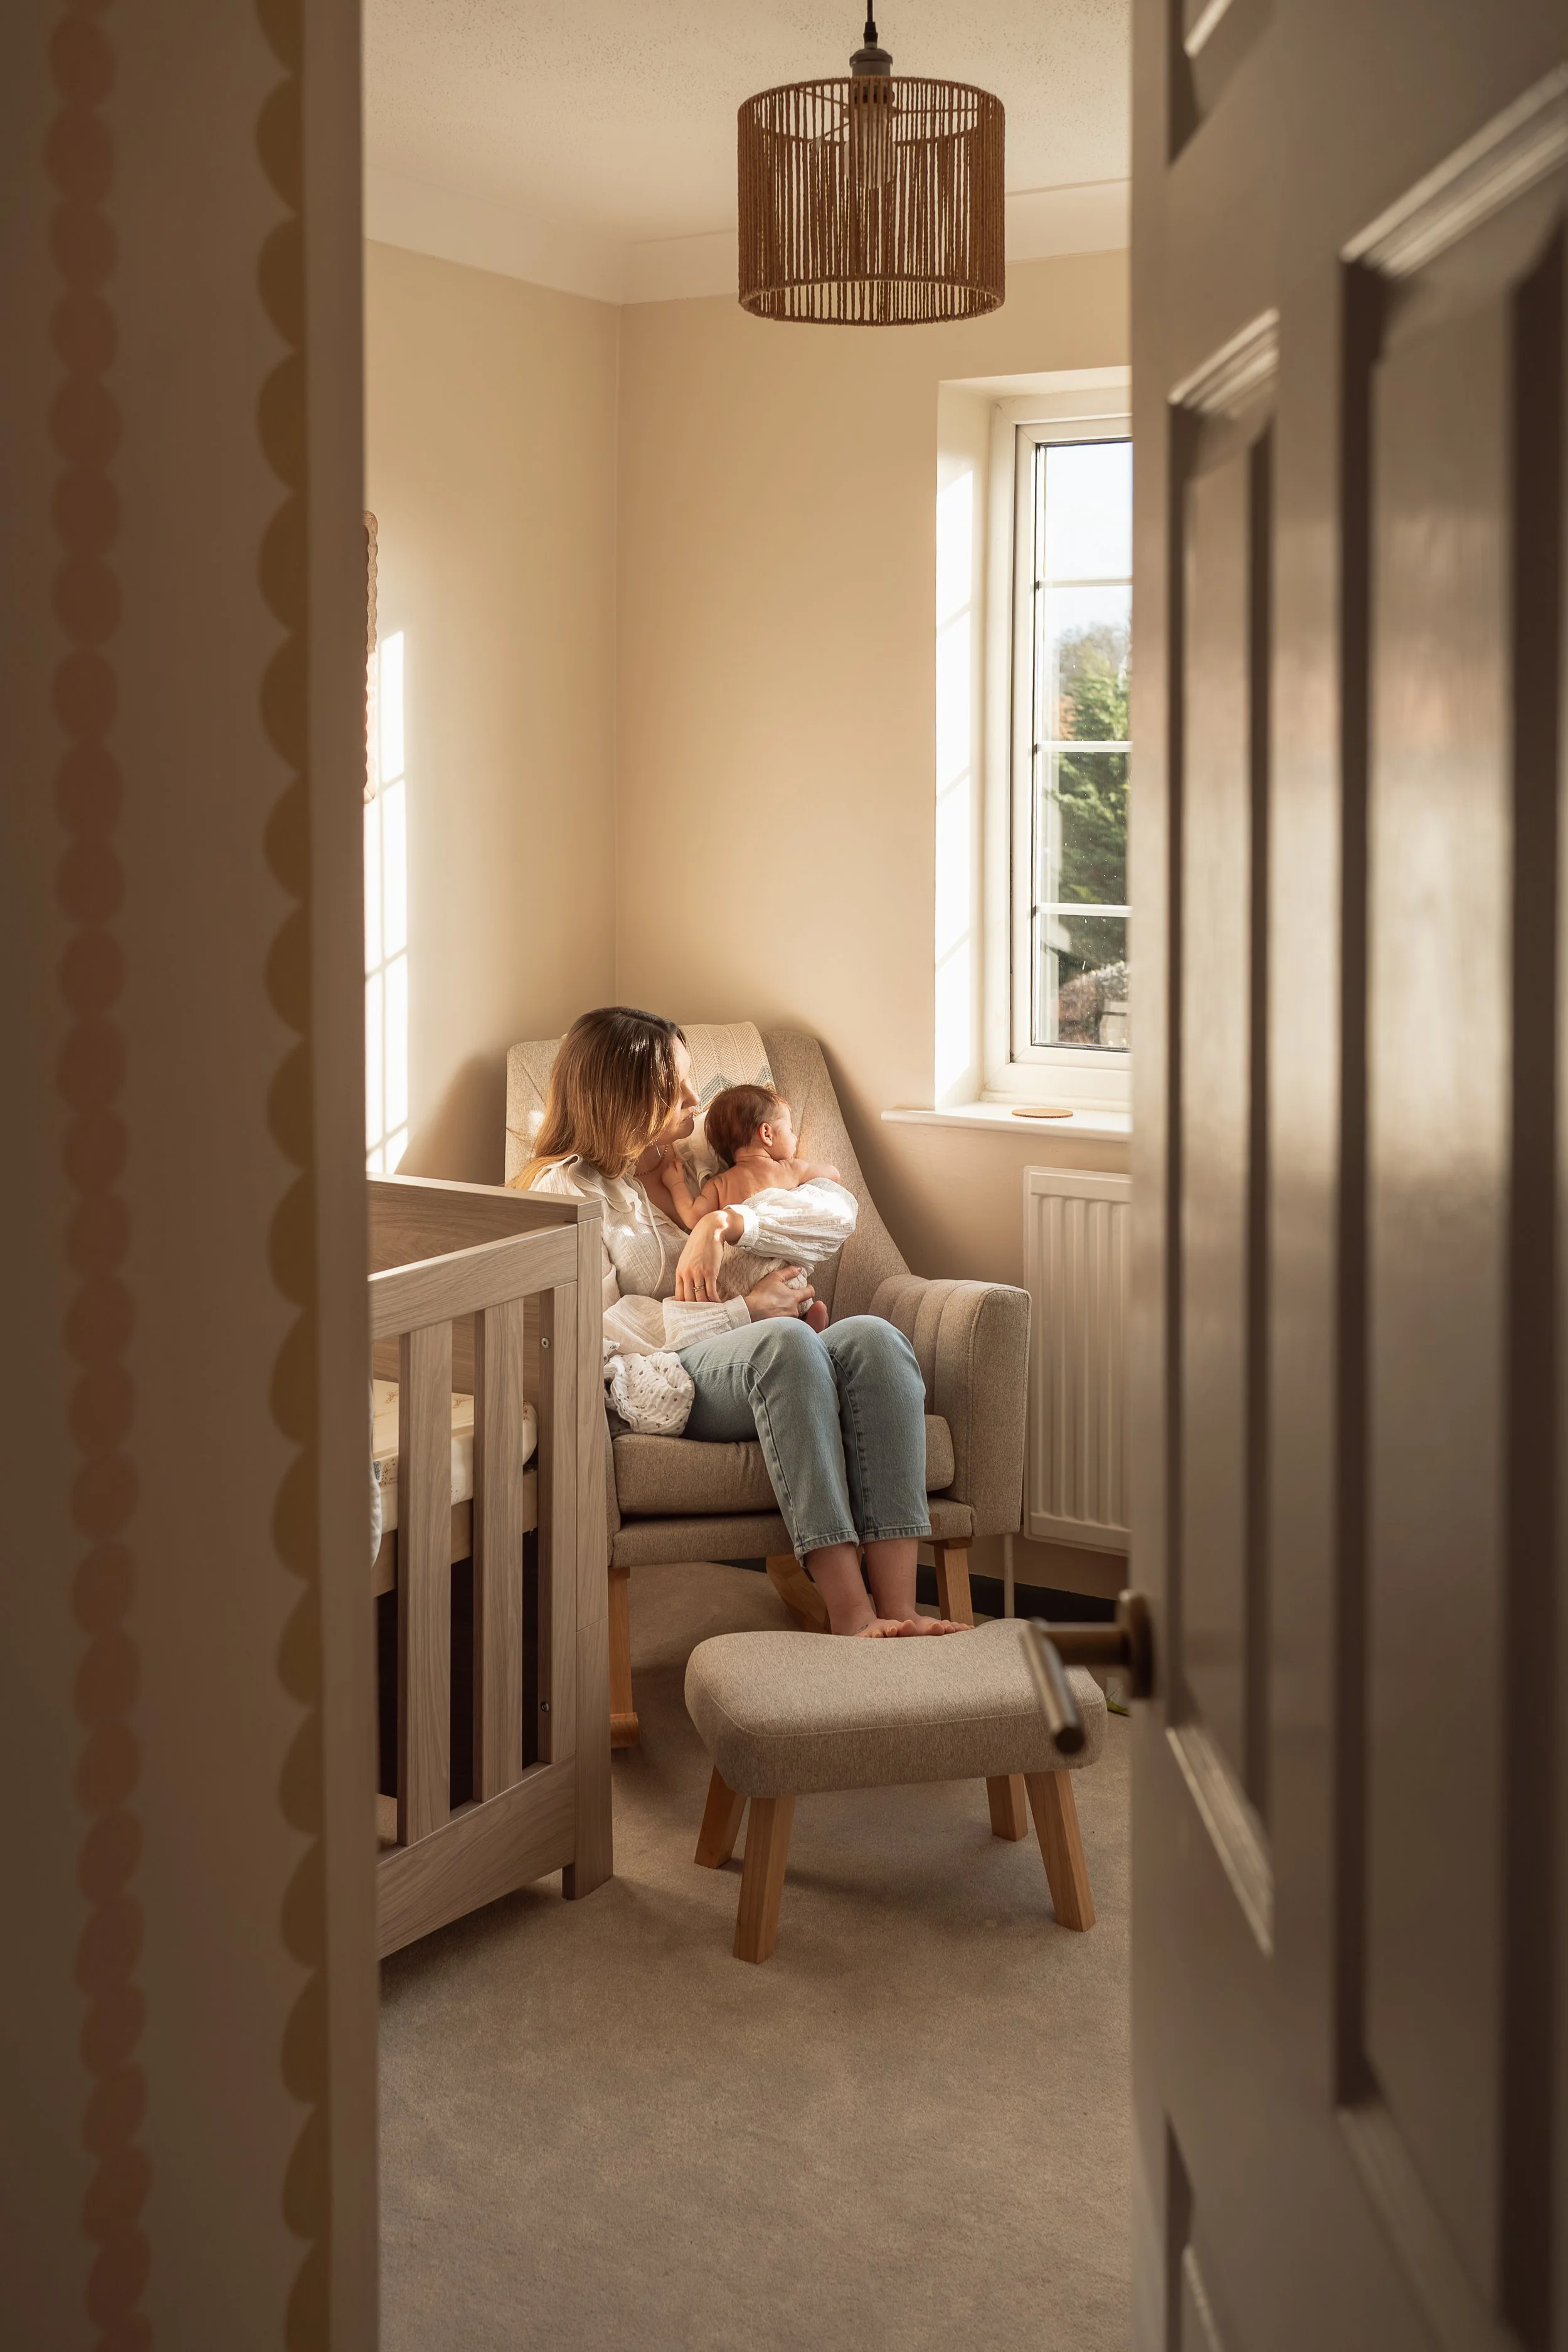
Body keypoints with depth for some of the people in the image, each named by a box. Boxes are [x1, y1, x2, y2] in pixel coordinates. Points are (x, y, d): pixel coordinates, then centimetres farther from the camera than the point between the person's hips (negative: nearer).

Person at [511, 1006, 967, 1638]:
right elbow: (593, 1329, -6)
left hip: (765, 1371, 5)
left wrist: (724, 1222, -7)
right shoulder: (565, 1189, 9)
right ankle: (848, 1610, -46)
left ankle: (896, 1604, -41)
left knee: (873, 1338, -30)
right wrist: (744, 1312, -8)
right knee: (784, 1341, -38)